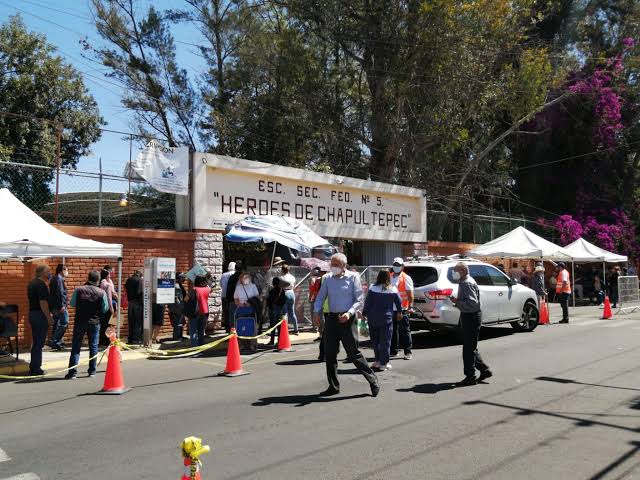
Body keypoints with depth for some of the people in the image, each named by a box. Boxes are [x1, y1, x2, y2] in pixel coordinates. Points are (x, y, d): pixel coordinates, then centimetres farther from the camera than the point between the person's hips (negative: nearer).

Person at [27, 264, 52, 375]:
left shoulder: (31, 283, 13)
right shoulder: (41, 285, -16)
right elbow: (43, 303, -21)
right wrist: (48, 317, -17)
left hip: (32, 313, 10)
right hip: (40, 315, -10)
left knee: (36, 342, 16)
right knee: (39, 343, -3)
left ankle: (33, 368, 22)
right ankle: (35, 369, 2)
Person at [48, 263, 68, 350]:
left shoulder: (54, 278, 19)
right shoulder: (59, 279, -12)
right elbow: (59, 293, -21)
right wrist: (61, 305, -23)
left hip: (54, 306, 11)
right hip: (59, 305, -11)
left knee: (57, 324, 15)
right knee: (64, 323, -9)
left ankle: (56, 342, 20)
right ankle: (55, 341, -12)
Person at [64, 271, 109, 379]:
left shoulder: (79, 290, -7)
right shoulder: (102, 293, -9)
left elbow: (72, 304, 4)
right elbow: (105, 309, -2)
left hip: (80, 321, 0)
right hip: (95, 322, 0)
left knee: (76, 346, 6)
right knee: (93, 346, 10)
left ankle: (72, 371, 2)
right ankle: (92, 371, 14)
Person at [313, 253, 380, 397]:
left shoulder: (353, 277, -3)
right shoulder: (328, 278, 7)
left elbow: (359, 300, -6)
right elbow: (320, 297, 9)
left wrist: (349, 313, -21)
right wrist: (316, 312, -9)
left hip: (346, 319, -5)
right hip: (332, 318, 5)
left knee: (353, 353, -6)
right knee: (329, 353, 8)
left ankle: (373, 381, 9)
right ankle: (333, 386, 21)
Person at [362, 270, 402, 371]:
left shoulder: (372, 289, -6)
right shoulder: (393, 290, -3)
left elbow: (367, 303, -5)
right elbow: (399, 302, 8)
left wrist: (364, 314, 6)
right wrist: (399, 312, 25)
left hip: (373, 318, 1)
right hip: (386, 318, -1)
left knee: (375, 340, 14)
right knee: (385, 341, 4)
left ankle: (377, 361, 20)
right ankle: (383, 364, 5)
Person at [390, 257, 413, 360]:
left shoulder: (406, 278, -3)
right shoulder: (390, 277, 14)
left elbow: (410, 294, -8)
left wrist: (410, 306, -18)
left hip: (402, 309, -6)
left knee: (405, 331, -2)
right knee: (393, 331, 11)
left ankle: (408, 352, 4)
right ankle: (393, 351, 21)